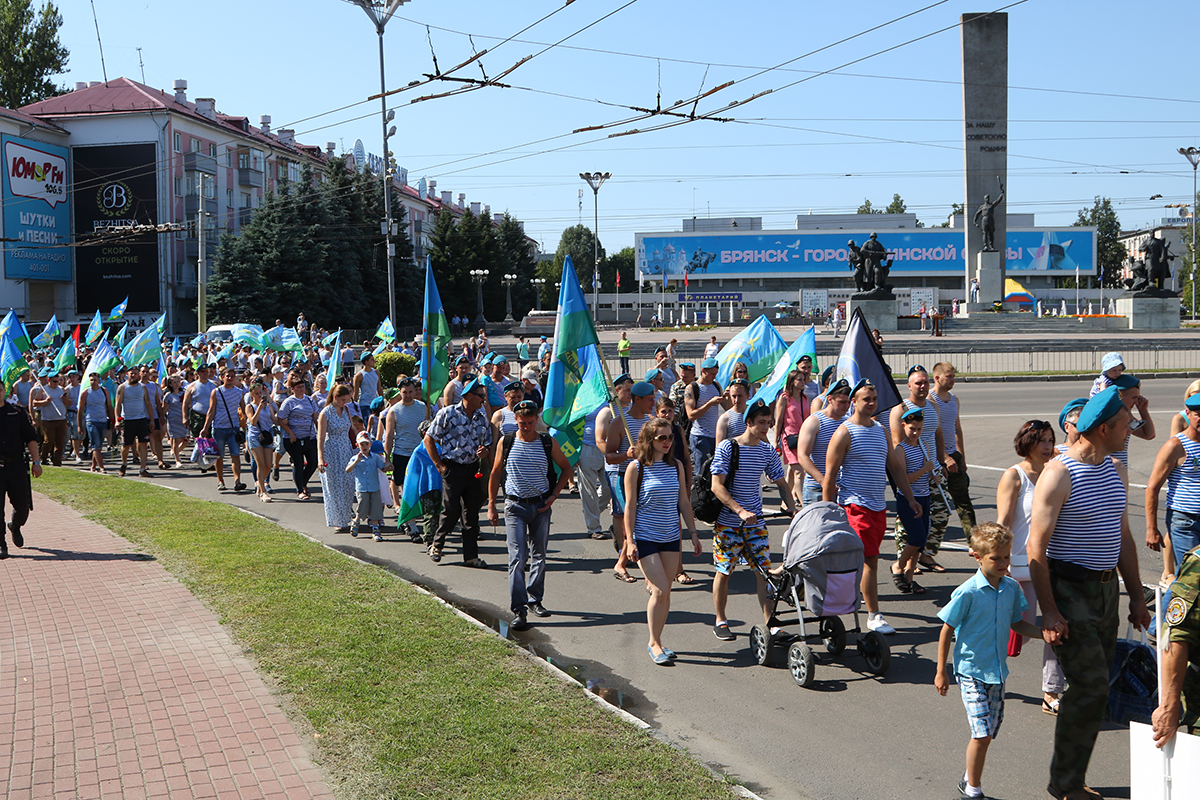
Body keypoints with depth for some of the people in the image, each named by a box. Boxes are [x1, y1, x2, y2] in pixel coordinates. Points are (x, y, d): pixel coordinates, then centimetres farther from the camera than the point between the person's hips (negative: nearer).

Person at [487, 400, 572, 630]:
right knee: (517, 557, -9)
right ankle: (519, 609, -10)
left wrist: (554, 494, 2)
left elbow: (566, 468, 12)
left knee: (539, 556, 11)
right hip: (515, 506, -2)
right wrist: (491, 505, 5)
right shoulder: (506, 442, -1)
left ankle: (535, 600, 26)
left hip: (541, 506, 2)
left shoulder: (548, 443, 0)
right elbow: (495, 474, 8)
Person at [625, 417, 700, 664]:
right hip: (645, 538, -5)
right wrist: (630, 541, -11)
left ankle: (657, 641, 20)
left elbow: (684, 503, 12)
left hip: (671, 537, 5)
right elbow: (630, 507, -7)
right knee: (660, 590, -10)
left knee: (665, 591, 6)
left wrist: (693, 533, 10)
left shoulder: (676, 466, 7)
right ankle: (654, 643, 5)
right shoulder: (636, 468, -7)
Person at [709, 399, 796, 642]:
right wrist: (740, 511, -26)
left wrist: (792, 509, -5)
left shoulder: (768, 450, 3)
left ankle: (769, 622, 3)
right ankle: (720, 621, 21)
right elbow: (717, 486, -17)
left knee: (764, 570, -3)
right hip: (727, 521, -4)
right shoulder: (727, 448, -11)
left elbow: (781, 483, 11)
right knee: (723, 572, 5)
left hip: (756, 521, 4)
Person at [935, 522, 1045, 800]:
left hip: (998, 671, 6)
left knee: (987, 732, 13)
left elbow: (1016, 623, 14)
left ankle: (971, 777, 33)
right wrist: (941, 672, -6)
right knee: (982, 733, -9)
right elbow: (947, 631, -9)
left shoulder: (1012, 588, 0)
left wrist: (1045, 633, -3)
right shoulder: (967, 593, -17)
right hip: (971, 671, -5)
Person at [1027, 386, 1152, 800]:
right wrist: (1049, 612, -18)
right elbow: (1037, 548, -15)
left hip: (1106, 588, 8)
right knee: (1091, 686, -10)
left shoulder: (1116, 471, 11)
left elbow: (1123, 538, 18)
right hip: (1069, 589, -8)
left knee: (1093, 686, 9)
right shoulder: (1058, 474, -14)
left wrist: (1136, 598, 15)